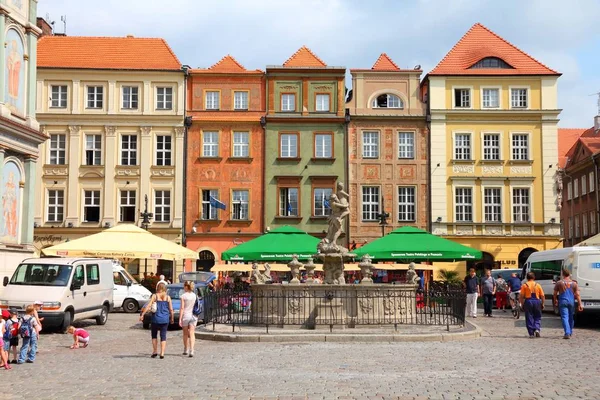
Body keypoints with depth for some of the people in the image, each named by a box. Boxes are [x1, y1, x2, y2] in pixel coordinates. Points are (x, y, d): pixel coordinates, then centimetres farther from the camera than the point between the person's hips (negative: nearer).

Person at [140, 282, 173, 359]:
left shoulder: (155, 296, -2)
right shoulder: (168, 297, 2)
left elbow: (148, 306, -11)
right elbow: (171, 309, 2)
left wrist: (142, 314, -9)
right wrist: (172, 318, 14)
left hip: (156, 319, -1)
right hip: (165, 320, 1)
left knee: (154, 335, 15)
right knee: (163, 336, 5)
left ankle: (154, 352, 12)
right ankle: (162, 353, -1)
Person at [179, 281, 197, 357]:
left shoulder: (183, 296, -8)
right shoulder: (195, 296, 3)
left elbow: (182, 308, -10)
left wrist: (180, 319, -7)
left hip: (185, 316, -2)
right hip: (193, 316, 2)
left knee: (185, 334, 14)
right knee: (192, 334, 0)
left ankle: (186, 350, 26)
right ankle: (191, 351, -14)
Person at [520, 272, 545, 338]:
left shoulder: (525, 285, 1)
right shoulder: (537, 285, 5)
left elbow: (521, 296, -3)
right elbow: (542, 296, 4)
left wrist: (522, 304, 5)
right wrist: (542, 304, 13)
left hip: (528, 301, -1)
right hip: (537, 301, 1)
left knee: (529, 318, 5)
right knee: (537, 317, 15)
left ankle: (531, 333, 4)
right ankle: (537, 329, -7)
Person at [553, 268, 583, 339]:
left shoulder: (559, 283, 0)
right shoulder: (574, 283, 4)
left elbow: (555, 294, 4)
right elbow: (577, 295, 0)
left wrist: (555, 302, 18)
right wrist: (580, 304, -1)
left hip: (563, 302, -3)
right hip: (571, 302, 3)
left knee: (564, 317, -8)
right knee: (571, 318, 18)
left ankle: (567, 333, -23)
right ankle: (570, 332, 32)